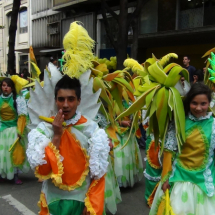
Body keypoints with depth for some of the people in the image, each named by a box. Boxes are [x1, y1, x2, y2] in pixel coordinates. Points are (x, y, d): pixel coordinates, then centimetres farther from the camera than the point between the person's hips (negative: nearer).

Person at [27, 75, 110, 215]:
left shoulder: (91, 128, -10)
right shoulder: (44, 128, -9)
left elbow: (98, 172, -7)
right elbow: (42, 171, -16)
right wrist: (56, 136, -21)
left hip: (82, 200, 0)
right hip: (53, 200, 1)